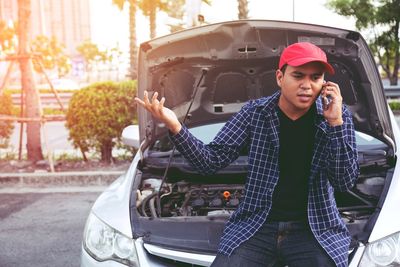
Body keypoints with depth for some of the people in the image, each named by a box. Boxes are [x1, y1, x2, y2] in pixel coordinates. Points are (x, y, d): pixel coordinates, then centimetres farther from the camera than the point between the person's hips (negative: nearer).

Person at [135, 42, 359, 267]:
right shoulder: (255, 113, -1)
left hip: (316, 229, 0)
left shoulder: (337, 115, -1)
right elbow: (212, 160, -5)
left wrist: (335, 123, -19)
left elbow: (345, 181, -8)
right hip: (256, 226, 1)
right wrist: (175, 127, -21)